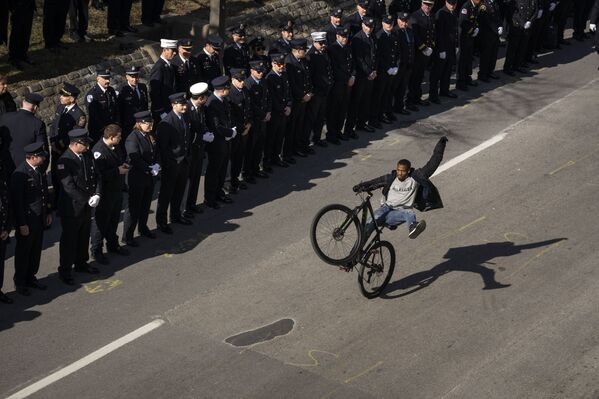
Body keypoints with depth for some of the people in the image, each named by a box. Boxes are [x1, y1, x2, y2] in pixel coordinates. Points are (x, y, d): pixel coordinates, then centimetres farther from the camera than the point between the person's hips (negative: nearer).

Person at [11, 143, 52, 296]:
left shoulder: (40, 170, 4)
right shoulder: (20, 174, -21)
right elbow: (16, 201, -19)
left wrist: (48, 213, 16)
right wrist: (22, 224, -18)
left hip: (40, 219, 7)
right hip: (26, 220, -7)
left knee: (36, 250, 17)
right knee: (23, 252, 8)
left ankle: (31, 277, 34)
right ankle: (20, 283, 23)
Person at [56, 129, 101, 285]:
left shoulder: (88, 156, 2)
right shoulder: (65, 160, -21)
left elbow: (96, 177, 8)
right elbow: (69, 187, -24)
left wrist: (96, 195, -9)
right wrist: (87, 200, -18)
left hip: (87, 207, 7)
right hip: (71, 208, -7)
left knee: (84, 237, 20)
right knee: (69, 239, 5)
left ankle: (81, 263, 38)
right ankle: (65, 271, 17)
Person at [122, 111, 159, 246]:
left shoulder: (150, 136, 6)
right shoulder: (132, 138, -19)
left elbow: (156, 153, 12)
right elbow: (135, 160, -24)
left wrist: (156, 166, -7)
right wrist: (150, 169, -19)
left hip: (149, 177, 8)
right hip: (137, 178, -8)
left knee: (146, 205, 20)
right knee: (134, 207, 0)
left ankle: (143, 228, 39)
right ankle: (127, 236, 10)